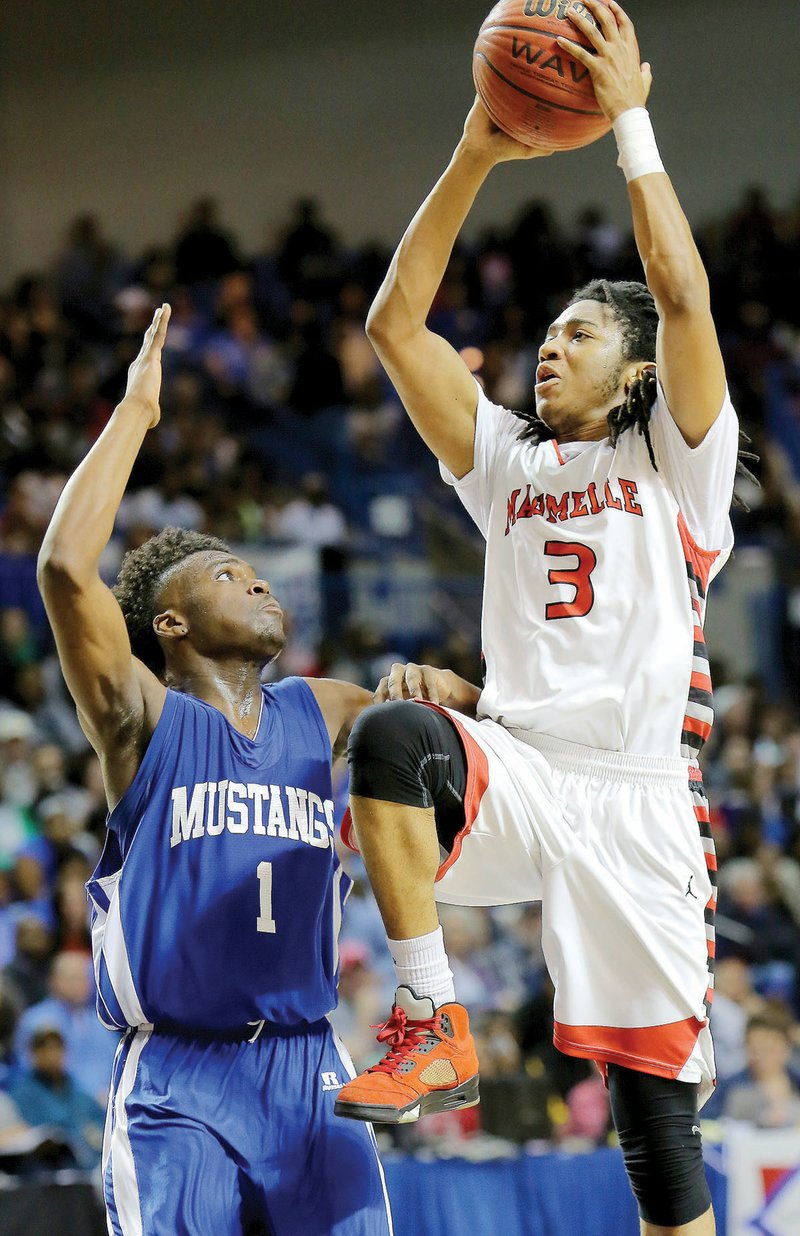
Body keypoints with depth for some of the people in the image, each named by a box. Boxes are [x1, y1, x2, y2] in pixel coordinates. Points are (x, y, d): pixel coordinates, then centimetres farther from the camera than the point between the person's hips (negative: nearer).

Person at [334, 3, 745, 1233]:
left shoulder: (674, 458, 9)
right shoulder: (509, 461, 20)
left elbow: (683, 293, -7)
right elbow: (395, 324, 12)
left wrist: (630, 120, -6)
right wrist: (476, 158, 5)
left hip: (637, 799, -3)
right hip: (514, 772, 3)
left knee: (659, 1123, -4)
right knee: (393, 730, -33)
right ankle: (433, 1031, -29)